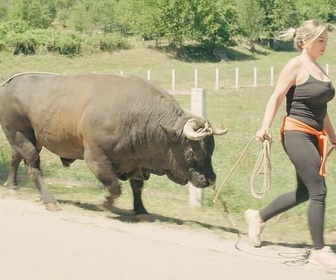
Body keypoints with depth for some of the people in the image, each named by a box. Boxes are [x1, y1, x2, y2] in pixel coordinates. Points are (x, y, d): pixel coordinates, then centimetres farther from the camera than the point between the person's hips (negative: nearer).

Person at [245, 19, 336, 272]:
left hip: (314, 136, 9)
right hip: (296, 134, -9)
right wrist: (265, 128, -24)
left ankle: (258, 217, 30)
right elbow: (276, 98, -13)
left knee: (304, 193, 13)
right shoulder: (295, 66, -9)